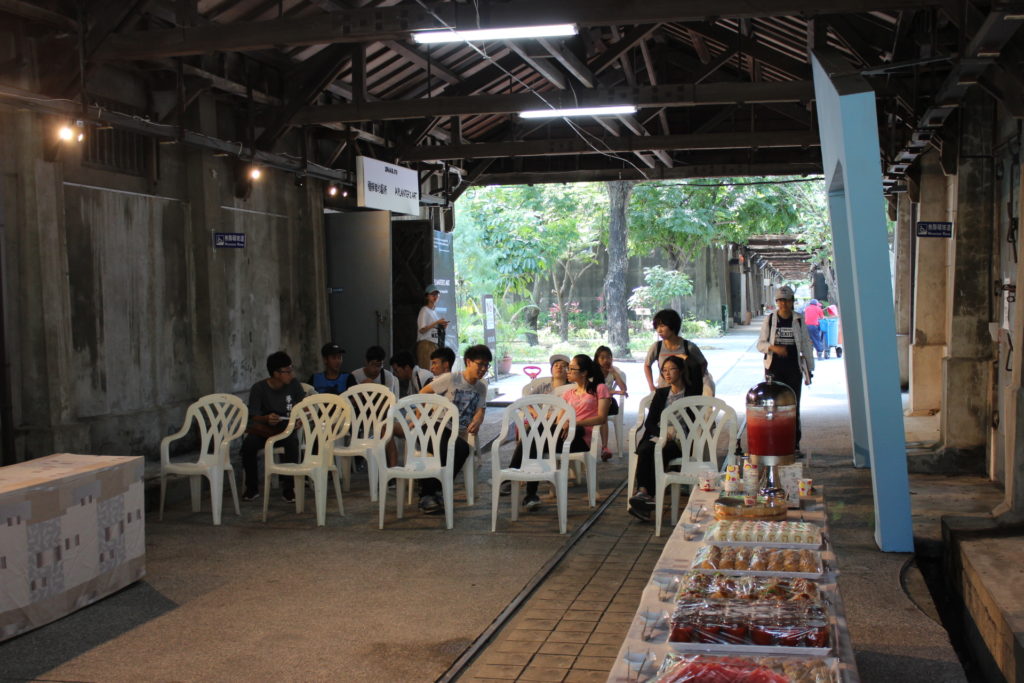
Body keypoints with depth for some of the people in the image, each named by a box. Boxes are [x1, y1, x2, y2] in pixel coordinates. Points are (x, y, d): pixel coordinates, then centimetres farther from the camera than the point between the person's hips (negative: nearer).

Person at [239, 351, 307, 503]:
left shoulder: (294, 384, 0)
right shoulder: (258, 389, -7)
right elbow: (254, 417, -12)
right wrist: (266, 419, -34)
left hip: (287, 428, 0)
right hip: (264, 429, 0)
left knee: (292, 442, -34)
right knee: (248, 444, -31)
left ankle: (288, 488, -23)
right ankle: (252, 488, -12)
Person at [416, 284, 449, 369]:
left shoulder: (435, 311, 18)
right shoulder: (424, 310, -5)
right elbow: (422, 330, -15)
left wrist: (442, 326, 5)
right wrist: (437, 323, -17)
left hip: (435, 344, 8)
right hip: (426, 344, -8)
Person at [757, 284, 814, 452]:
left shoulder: (799, 320, 5)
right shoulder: (769, 319, 2)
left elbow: (806, 345, 9)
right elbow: (760, 344, 3)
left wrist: (809, 369, 8)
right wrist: (773, 347, -18)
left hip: (794, 369, 1)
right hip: (774, 369, -1)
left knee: (794, 406, 3)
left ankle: (795, 443, 10)